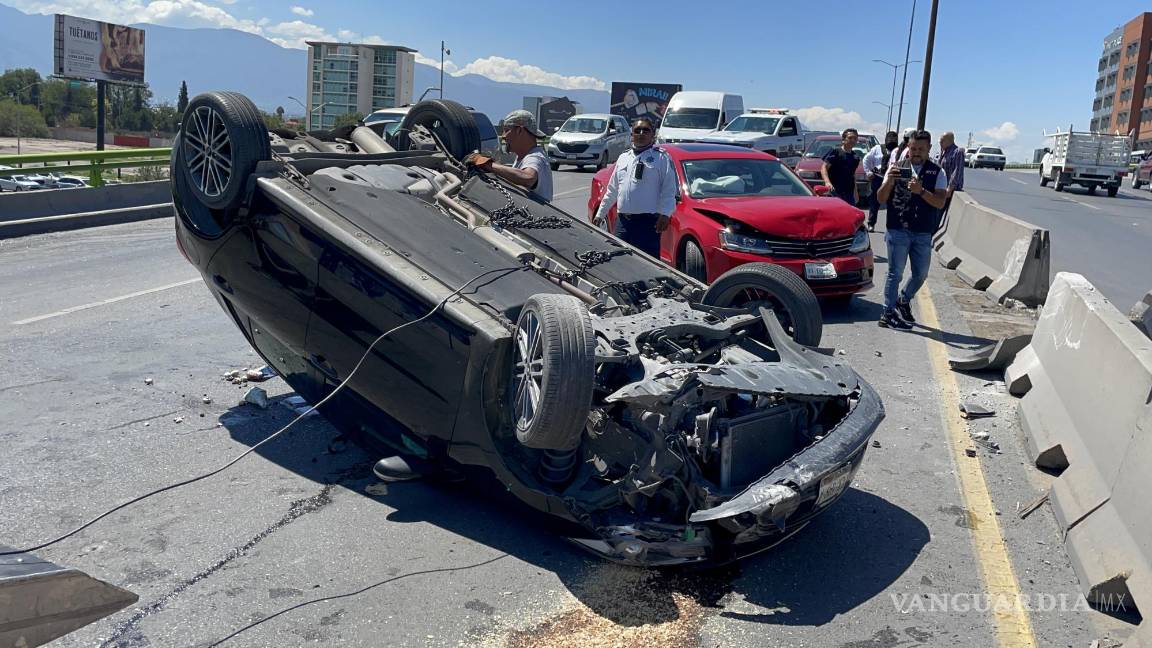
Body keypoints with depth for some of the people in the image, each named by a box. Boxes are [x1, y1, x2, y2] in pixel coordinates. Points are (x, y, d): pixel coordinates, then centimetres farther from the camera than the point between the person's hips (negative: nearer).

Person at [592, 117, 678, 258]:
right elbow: (612, 190, 24)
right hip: (622, 222, 6)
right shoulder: (623, 157, 19)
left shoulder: (661, 158, 1)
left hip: (648, 222, -5)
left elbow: (669, 190, -6)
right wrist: (600, 214, 23)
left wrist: (665, 214, -18)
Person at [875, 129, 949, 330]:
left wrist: (921, 191, -24)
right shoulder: (897, 168, 3)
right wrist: (889, 182, -20)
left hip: (923, 233, 3)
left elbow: (940, 202, -8)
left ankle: (904, 300, 36)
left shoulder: (937, 172, 5)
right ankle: (888, 314, 3)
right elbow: (882, 199, -2)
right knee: (895, 273, -2)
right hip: (897, 230, -3)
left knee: (921, 274, 12)